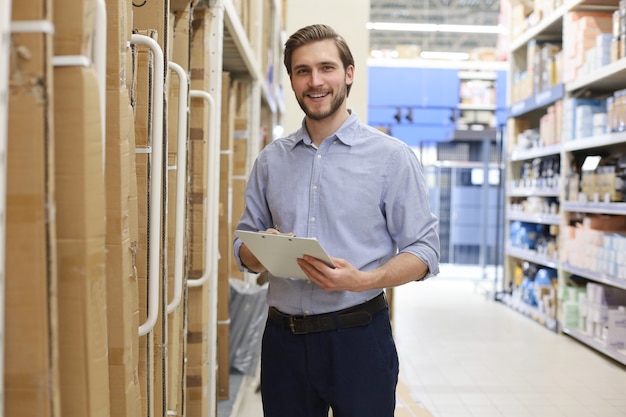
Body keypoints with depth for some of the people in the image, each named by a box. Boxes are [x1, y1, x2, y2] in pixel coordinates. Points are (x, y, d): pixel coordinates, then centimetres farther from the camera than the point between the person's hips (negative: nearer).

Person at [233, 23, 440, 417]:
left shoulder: (392, 156, -4)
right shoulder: (270, 160, 7)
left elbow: (424, 251, -6)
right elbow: (244, 247, 12)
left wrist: (361, 280, -22)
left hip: (358, 337, -3)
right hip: (283, 338, 3)